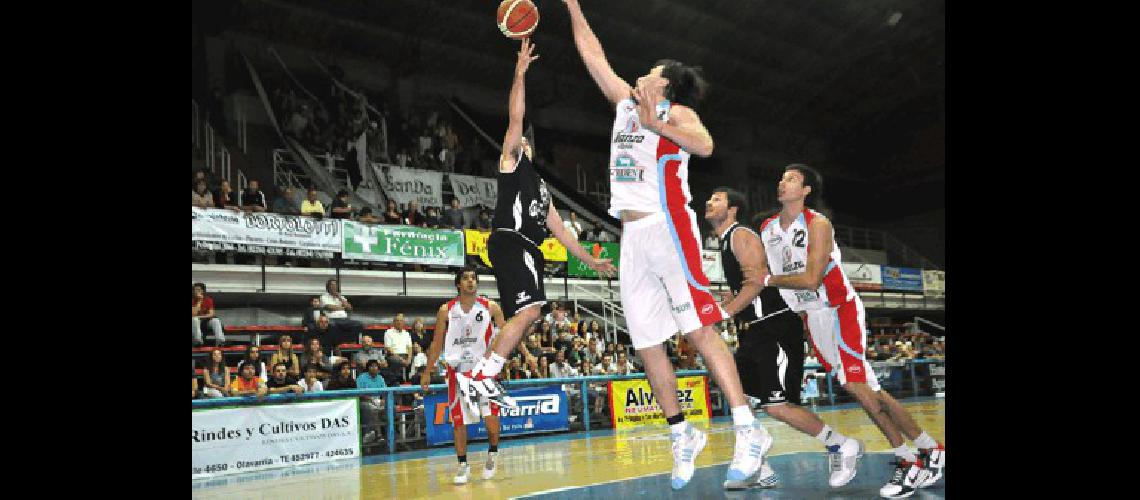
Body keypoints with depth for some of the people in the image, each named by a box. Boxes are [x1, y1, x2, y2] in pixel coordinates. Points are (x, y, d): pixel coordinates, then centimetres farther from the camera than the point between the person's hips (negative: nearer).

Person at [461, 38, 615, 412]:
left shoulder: (540, 186, 31)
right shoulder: (511, 161, 12)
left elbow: (559, 229, 30)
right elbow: (516, 118, -3)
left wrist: (589, 260, 27)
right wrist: (520, 73, -7)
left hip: (528, 251, 9)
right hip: (509, 243, -9)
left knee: (521, 317, 2)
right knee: (531, 309, -22)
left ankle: (484, 373, 4)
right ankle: (484, 373, -22)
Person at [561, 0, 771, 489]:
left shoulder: (676, 111, 5)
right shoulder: (625, 102, 23)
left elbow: (704, 145, -15)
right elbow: (593, 54, 29)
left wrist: (656, 124, -24)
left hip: (667, 226, -7)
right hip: (632, 236, 7)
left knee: (699, 329, -13)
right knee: (647, 343, 3)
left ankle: (749, 429, -9)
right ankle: (682, 435, 13)